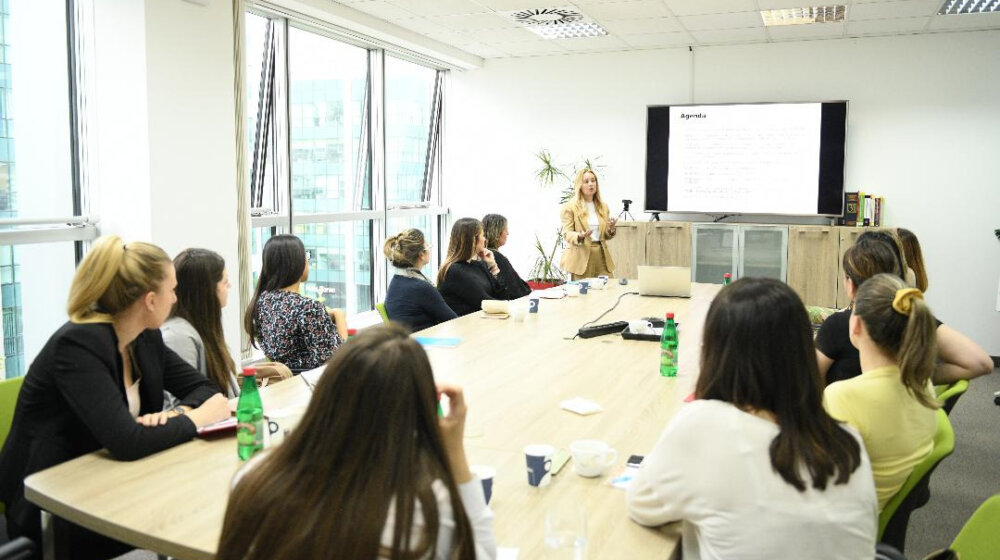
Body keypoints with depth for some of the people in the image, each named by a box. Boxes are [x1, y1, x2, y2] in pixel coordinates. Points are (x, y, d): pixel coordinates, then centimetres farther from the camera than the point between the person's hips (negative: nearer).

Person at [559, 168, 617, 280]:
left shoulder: (603, 207, 16)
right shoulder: (570, 207, 1)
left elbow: (605, 236, 19)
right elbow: (567, 233, -5)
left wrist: (610, 230, -4)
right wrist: (579, 237, -25)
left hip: (601, 255, 4)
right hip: (581, 256, -4)